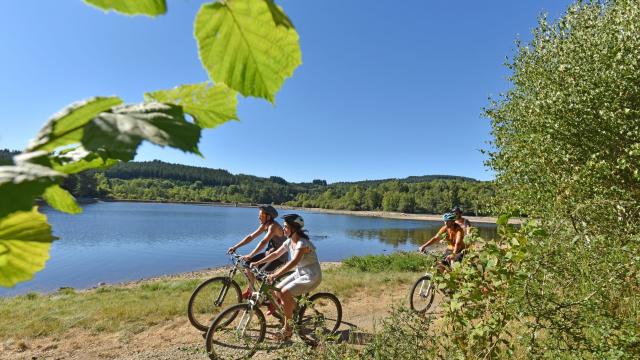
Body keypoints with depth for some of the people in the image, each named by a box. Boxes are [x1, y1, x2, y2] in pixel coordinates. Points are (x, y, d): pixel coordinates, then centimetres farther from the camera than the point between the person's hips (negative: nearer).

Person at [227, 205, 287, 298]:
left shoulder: (273, 226, -25)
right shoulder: (264, 225, 2)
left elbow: (263, 242, -36)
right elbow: (251, 237, 4)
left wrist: (250, 255, -42)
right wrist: (235, 247, -3)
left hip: (279, 257, -8)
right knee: (248, 264, -2)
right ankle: (250, 290, 18)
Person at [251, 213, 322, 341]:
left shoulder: (302, 243, -25)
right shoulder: (289, 242, 2)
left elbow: (294, 262, -38)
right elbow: (276, 254, 9)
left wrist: (274, 275, -45)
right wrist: (257, 263, 2)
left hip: (311, 276, -8)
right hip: (300, 273, 8)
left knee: (284, 293, -20)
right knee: (277, 290, -2)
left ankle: (287, 328, -3)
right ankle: (296, 308, 16)